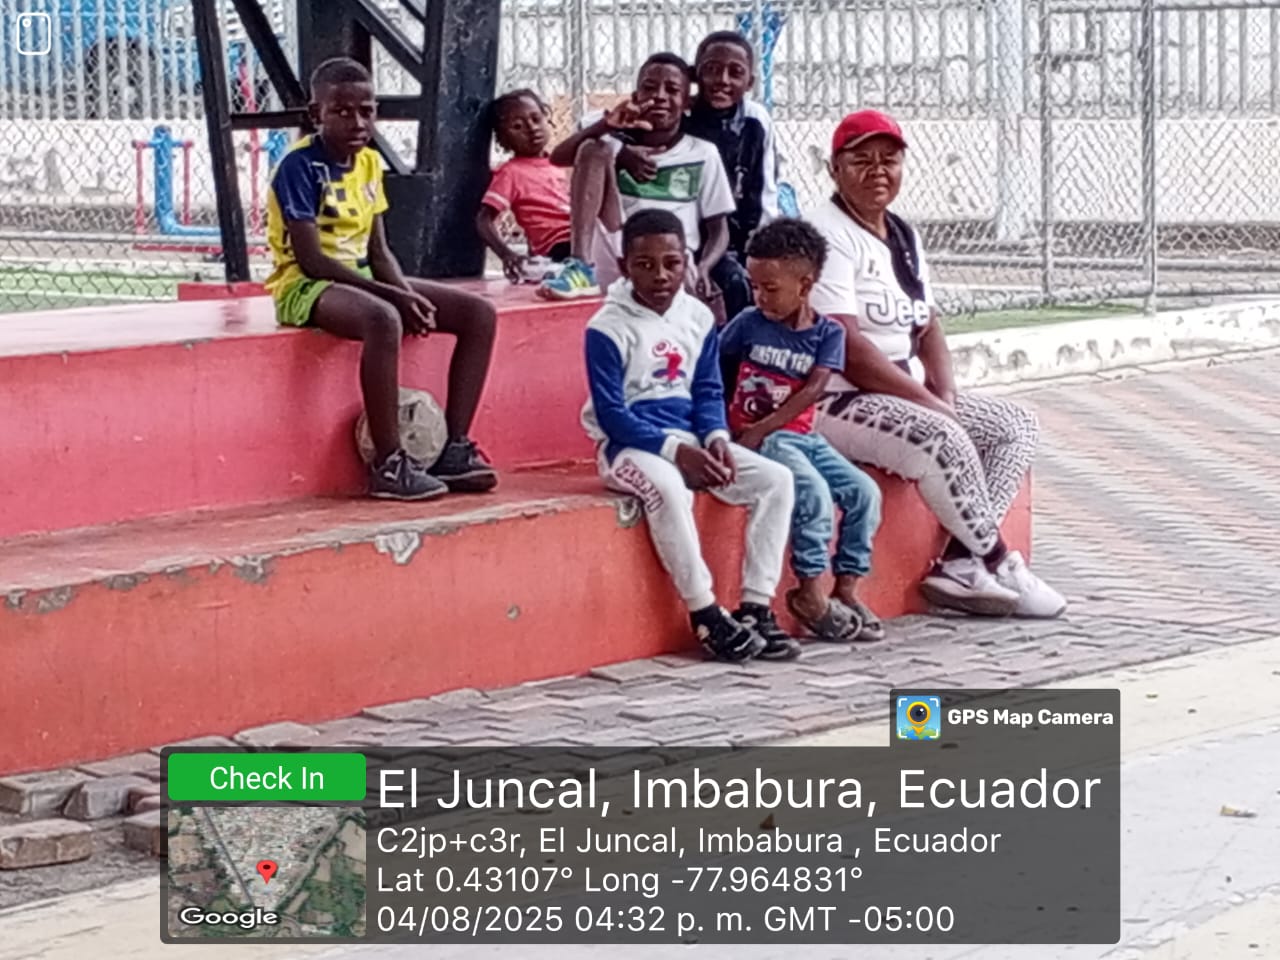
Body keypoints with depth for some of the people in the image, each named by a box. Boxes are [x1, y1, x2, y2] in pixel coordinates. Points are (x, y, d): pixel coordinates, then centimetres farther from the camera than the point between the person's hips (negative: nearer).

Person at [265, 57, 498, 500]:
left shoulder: (369, 163, 10)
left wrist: (407, 294, -10)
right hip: (306, 286, -9)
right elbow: (312, 260, -20)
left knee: (478, 313, -4)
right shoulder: (300, 166, -14)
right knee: (383, 319, -41)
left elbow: (378, 250, 12)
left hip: (362, 278, 9)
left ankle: (455, 449, -5)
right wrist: (394, 296, -23)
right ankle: (388, 464, -33)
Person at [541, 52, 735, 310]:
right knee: (594, 150, -13)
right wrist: (605, 126, -15)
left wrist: (702, 270, -12)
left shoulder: (703, 154, 14)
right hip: (615, 264, 1)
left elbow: (718, 230, 10)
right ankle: (583, 269, -27)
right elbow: (558, 157, -1)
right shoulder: (618, 143, 16)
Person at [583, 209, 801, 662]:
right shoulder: (609, 328, -12)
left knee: (776, 478, -11)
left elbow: (708, 391, 10)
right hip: (630, 444, -6)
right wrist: (676, 451, -22)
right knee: (668, 489, -38)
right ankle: (706, 615, -27)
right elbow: (612, 414, -14)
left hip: (689, 438, 6)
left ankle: (755, 606, -10)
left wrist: (716, 438, -11)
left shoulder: (698, 318, 6)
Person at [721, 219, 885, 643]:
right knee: (813, 491, -27)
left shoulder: (828, 333, 2)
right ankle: (811, 593, -19)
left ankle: (846, 589, -4)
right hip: (757, 438, -4)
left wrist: (763, 428, -17)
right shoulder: (748, 324, 0)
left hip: (801, 435, 4)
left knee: (864, 492, -12)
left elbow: (812, 390, -9)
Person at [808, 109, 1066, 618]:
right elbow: (844, 348, -21)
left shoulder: (902, 235, 16)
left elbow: (927, 328, 16)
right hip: (835, 401, -10)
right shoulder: (828, 234, -13)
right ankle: (998, 563, -13)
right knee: (942, 438, -31)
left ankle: (960, 562, -12)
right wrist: (927, 402, -19)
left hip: (909, 396, 10)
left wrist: (945, 395, -4)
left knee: (1017, 424, 1)